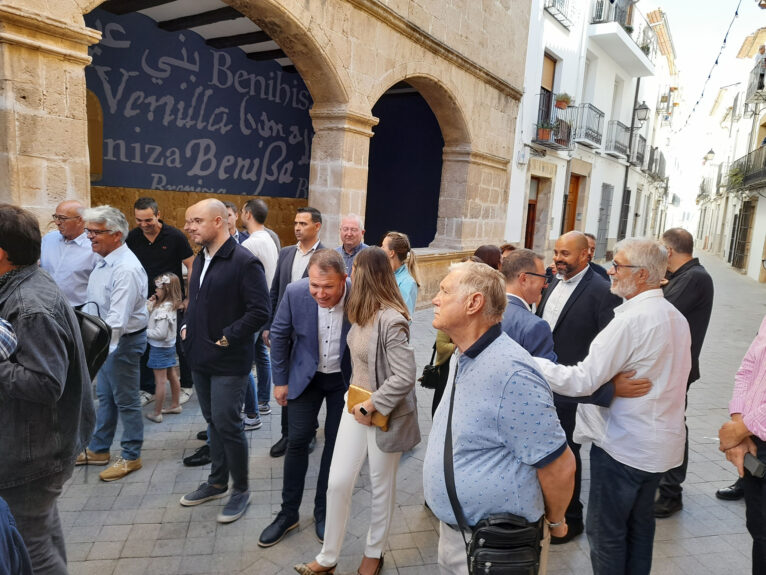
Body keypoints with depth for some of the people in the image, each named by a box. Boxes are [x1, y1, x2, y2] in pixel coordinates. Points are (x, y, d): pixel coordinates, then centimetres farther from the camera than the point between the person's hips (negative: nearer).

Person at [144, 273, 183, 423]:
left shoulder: (163, 309, -25)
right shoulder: (170, 306, 3)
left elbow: (160, 333, -27)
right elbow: (151, 320, 11)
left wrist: (144, 332, -14)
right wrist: (150, 306, -3)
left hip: (160, 348, -10)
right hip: (169, 345, 10)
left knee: (160, 381, 0)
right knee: (172, 376, 19)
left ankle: (156, 414, 11)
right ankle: (175, 405, 33)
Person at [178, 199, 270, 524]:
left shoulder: (244, 262, -17)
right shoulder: (200, 259, 11)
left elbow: (260, 311, -20)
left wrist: (228, 337, -18)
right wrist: (187, 327, 9)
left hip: (228, 360, -8)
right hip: (200, 357, 8)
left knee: (226, 422, -2)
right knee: (213, 421, 18)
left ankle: (240, 490, 18)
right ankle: (217, 482, 35)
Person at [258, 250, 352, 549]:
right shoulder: (295, 292, -22)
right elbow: (279, 335, -5)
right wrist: (280, 380, 0)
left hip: (345, 378, -1)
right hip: (306, 375, 1)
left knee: (335, 443, 10)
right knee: (297, 440, 5)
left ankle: (323, 511, 31)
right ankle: (288, 512, 24)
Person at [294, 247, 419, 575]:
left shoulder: (391, 320, -25)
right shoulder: (362, 312, 1)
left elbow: (404, 378, -27)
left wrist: (371, 407, -20)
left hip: (384, 414, -7)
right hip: (356, 406, 7)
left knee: (381, 487, 14)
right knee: (338, 483, 10)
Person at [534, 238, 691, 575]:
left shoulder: (630, 320, -24)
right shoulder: (677, 318, 5)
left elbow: (582, 380, -27)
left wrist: (527, 361, -25)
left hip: (622, 445, -9)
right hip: (659, 443, 9)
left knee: (606, 531, 7)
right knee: (640, 523, 23)